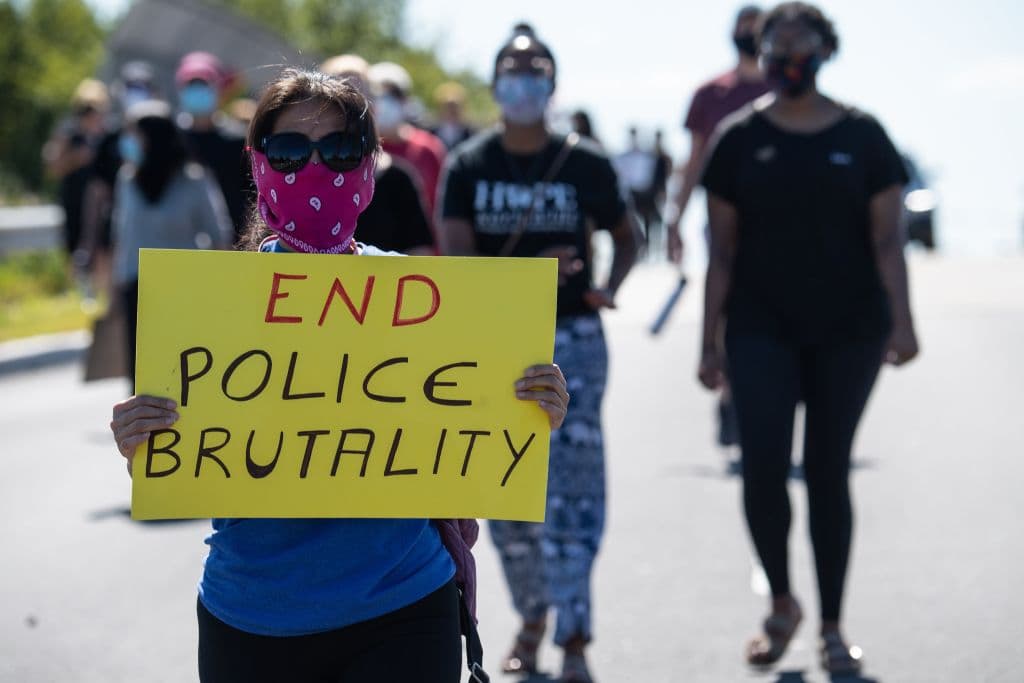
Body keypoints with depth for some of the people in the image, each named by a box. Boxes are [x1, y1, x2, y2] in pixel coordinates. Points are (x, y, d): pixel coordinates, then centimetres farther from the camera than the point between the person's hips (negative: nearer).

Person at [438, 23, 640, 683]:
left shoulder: (585, 163, -1)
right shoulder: (468, 167, -1)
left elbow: (628, 235, 14)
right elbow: (457, 261, -10)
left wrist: (610, 286, -5)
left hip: (572, 340, -2)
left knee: (571, 488, -9)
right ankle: (531, 617, 27)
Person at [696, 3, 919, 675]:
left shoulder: (861, 136, 1)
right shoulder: (740, 138, 2)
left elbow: (887, 239, -1)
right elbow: (722, 249, 5)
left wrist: (902, 318, -15)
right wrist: (711, 341, 3)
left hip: (848, 329, 0)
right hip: (762, 327, 0)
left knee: (829, 470, 4)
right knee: (763, 464, -11)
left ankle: (832, 627, 15)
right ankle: (781, 603, 11)